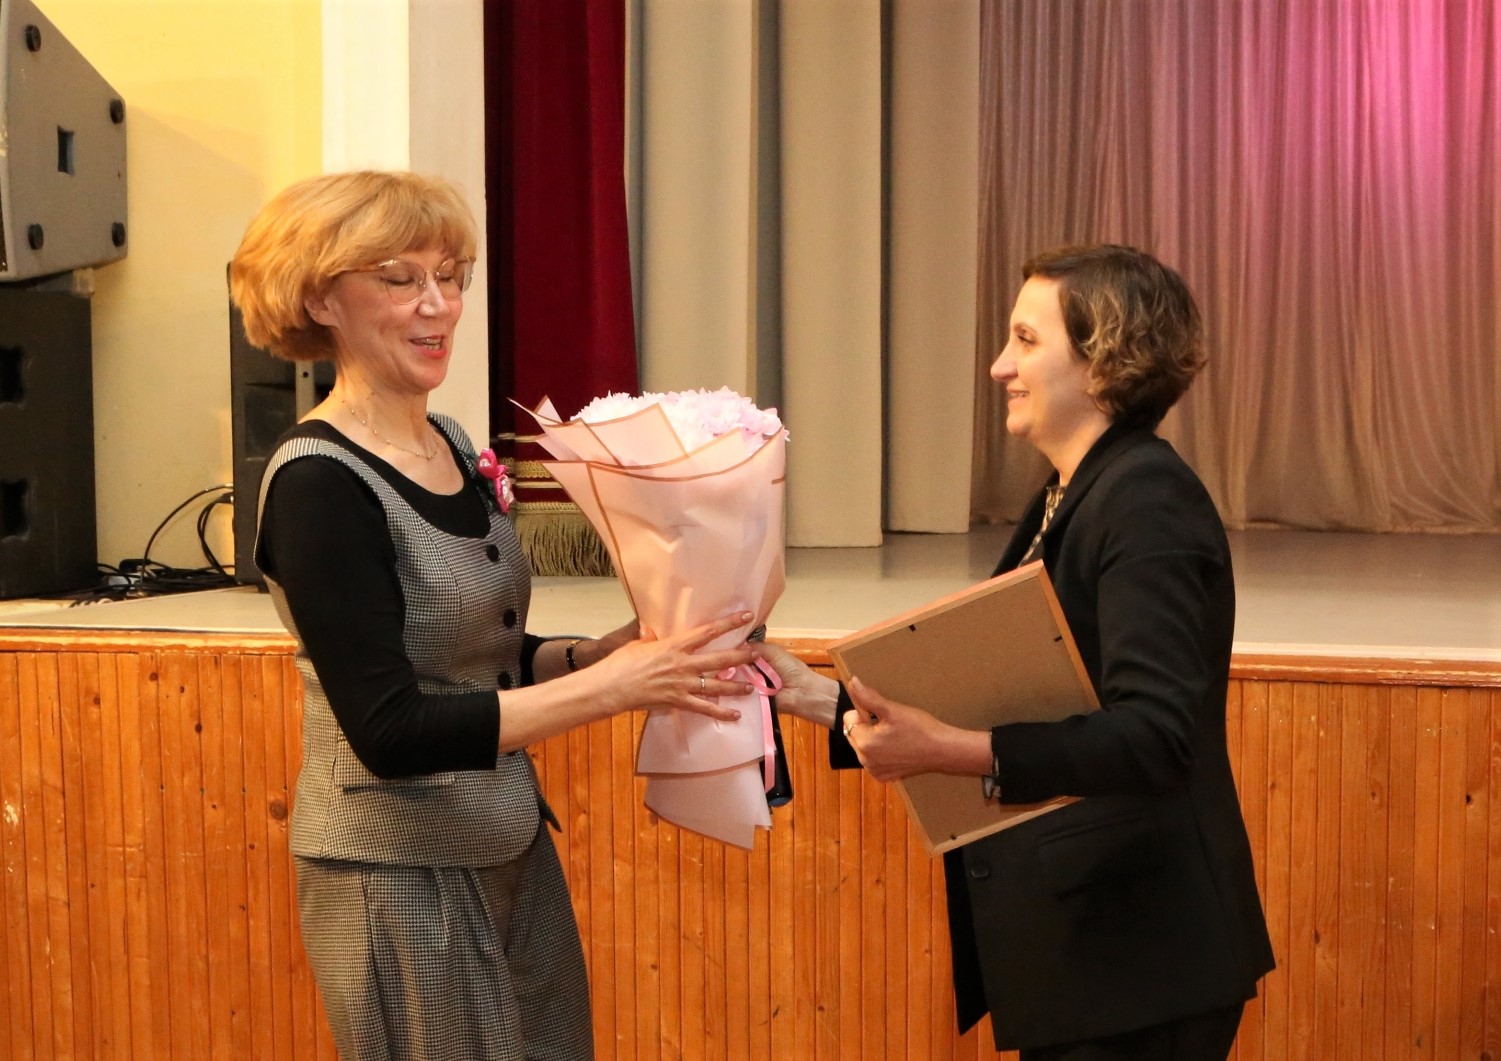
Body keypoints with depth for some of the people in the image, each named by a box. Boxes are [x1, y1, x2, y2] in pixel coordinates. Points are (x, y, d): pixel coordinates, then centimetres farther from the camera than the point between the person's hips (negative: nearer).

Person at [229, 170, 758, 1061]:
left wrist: (614, 650, -4)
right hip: (402, 874, -8)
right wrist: (609, 686, -26)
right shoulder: (319, 484, -18)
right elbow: (390, 730, -24)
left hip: (514, 851, 8)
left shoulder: (452, 443, 6)